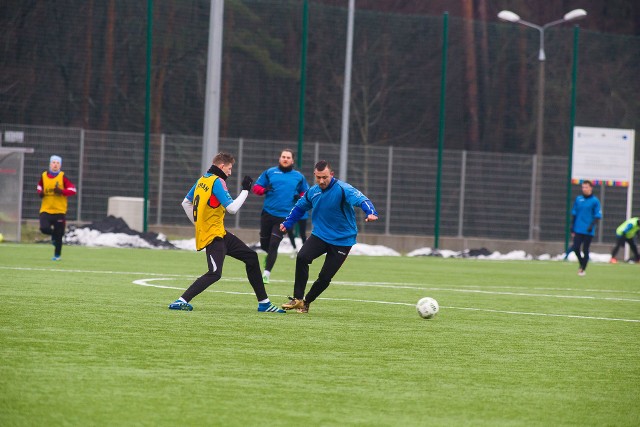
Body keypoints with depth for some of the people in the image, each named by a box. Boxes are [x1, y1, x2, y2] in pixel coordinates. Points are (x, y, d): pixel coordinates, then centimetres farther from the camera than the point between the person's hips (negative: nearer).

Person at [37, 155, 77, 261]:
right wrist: (40, 193, 1)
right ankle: (53, 235, 18)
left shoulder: (63, 177, -5)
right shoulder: (44, 176, 4)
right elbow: (39, 187, 23)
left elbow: (72, 190, -6)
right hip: (46, 209, 2)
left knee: (58, 235, 3)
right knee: (44, 228, -19)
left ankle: (57, 255, 22)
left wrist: (62, 191, -21)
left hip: (60, 210, -2)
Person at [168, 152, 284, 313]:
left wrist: (198, 224, 22)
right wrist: (245, 190, -11)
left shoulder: (202, 180, 12)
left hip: (220, 234, 10)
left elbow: (186, 203, 20)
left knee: (251, 257, 12)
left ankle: (263, 303, 15)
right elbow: (232, 208, -21)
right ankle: (181, 301, -20)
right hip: (213, 236, -10)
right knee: (214, 273, -22)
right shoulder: (217, 182, -16)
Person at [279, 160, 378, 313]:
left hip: (342, 240, -4)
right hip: (319, 235, 4)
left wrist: (370, 212, -53)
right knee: (302, 257, -23)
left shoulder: (342, 189, -18)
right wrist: (287, 223, 20)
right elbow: (300, 207, 22)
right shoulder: (313, 192, 2)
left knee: (325, 277, -6)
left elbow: (360, 199, -34)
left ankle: (306, 302, 20)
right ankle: (297, 299, -14)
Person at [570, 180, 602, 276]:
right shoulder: (578, 199, 8)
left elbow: (598, 216, -4)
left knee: (585, 250, 1)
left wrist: (592, 225, -19)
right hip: (578, 230, 3)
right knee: (576, 248, -5)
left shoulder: (595, 201, -3)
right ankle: (581, 264, 20)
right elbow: (574, 214, 13)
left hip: (588, 231, -3)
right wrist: (572, 228, 10)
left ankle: (583, 269, 13)